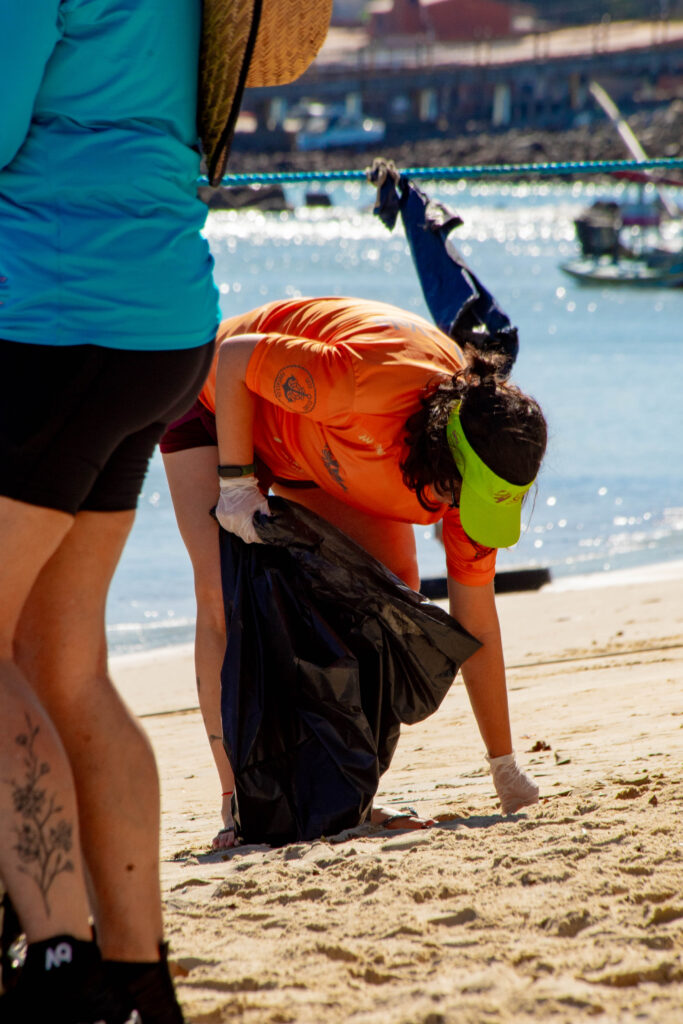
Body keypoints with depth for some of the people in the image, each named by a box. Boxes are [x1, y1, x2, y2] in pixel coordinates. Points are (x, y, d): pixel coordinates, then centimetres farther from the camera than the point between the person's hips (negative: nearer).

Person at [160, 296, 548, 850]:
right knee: (224, 594, -22)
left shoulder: (472, 476, -22)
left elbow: (476, 624, -13)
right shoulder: (365, 380, -44)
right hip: (218, 402, -6)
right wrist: (236, 481, -30)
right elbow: (233, 357, -31)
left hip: (309, 449, 6)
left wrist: (505, 767, -9)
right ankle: (238, 803, -20)